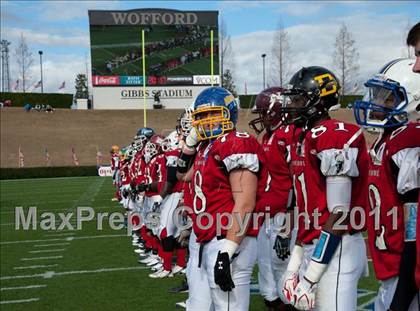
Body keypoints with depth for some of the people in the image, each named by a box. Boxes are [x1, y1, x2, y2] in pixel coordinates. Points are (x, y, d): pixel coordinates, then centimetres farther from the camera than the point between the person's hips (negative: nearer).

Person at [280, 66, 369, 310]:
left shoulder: (335, 138, -15)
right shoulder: (303, 138, 13)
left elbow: (338, 215, -19)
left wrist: (309, 278, -19)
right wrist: (295, 263, 16)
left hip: (335, 250, -9)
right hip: (313, 247, 9)